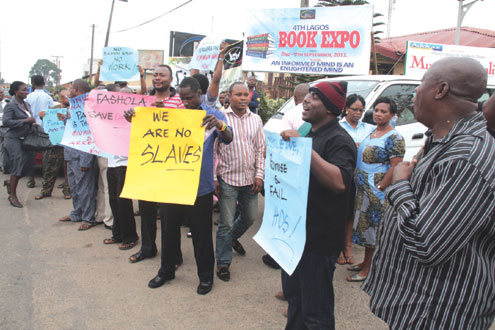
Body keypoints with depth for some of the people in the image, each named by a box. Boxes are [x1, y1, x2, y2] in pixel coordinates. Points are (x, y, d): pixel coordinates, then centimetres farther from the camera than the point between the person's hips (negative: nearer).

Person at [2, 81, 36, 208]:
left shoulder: (27, 104, 13)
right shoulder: (11, 105, -10)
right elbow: (6, 122, -18)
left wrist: (32, 123, 4)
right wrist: (24, 121, -21)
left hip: (25, 139, 7)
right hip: (14, 139, -7)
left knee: (28, 165, 6)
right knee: (17, 166, -6)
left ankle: (10, 182, 34)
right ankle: (12, 195, 7)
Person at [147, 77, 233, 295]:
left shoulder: (213, 115, -4)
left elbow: (228, 139, -19)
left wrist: (220, 125, -41)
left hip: (199, 187, -4)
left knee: (201, 233, 6)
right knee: (170, 229, 16)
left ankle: (206, 275, 25)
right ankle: (166, 270, 35)